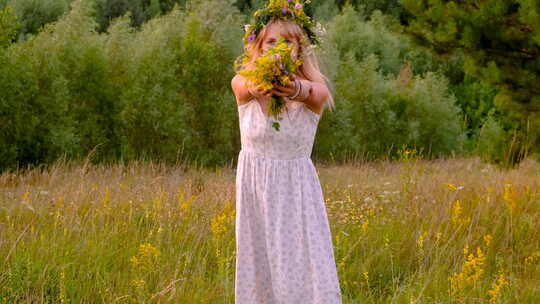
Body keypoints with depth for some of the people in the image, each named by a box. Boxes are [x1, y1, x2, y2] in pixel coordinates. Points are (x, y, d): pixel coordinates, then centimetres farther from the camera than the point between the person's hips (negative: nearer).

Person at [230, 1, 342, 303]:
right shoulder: (243, 84, -4)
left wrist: (298, 90, -57)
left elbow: (316, 93, -31)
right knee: (259, 264, 1)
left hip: (297, 187, -1)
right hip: (256, 186, 1)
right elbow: (244, 84, -29)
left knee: (305, 264, -9)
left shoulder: (315, 88, -7)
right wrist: (257, 86, -55)